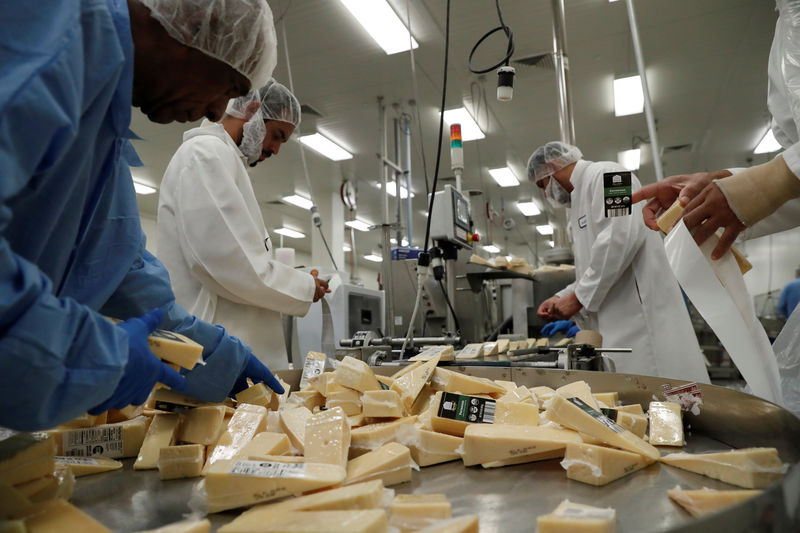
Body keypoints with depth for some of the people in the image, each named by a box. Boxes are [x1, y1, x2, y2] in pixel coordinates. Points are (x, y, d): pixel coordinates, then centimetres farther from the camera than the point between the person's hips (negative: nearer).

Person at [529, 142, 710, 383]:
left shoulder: (605, 175, -3)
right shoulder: (580, 200, 26)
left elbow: (622, 236, -20)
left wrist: (579, 297, -14)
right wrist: (561, 298, 13)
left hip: (639, 315, -9)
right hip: (616, 326, 9)